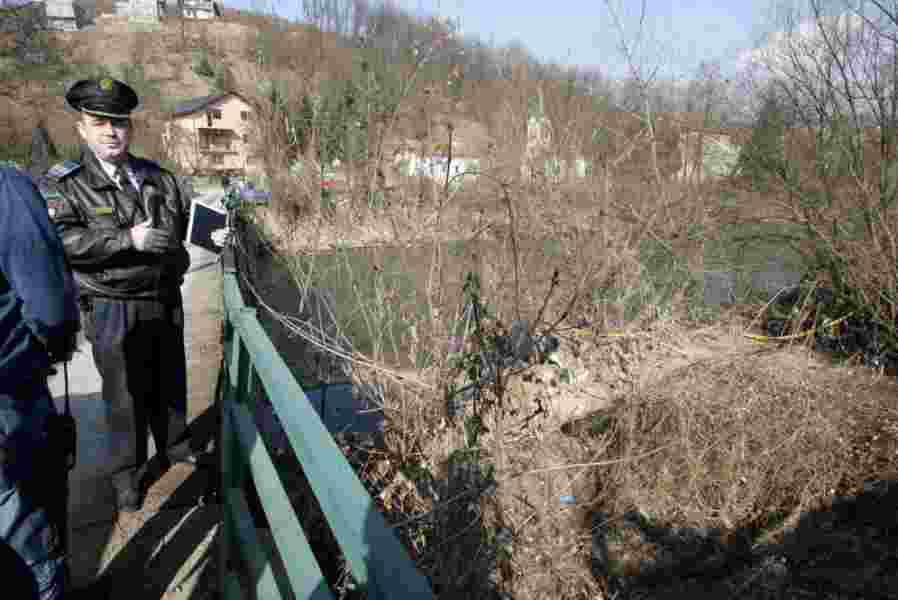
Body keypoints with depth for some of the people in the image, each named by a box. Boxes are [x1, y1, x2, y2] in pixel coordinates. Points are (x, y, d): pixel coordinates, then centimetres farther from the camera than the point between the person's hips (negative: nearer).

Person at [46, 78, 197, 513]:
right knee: (124, 393, 7)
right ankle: (128, 471, 27)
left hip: (165, 299, 4)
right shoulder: (67, 183, -6)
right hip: (112, 308, -4)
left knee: (170, 380, 18)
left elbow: (185, 219, 21)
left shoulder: (157, 176, 8)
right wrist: (128, 238, -26)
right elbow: (63, 240, -20)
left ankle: (174, 445, 41)